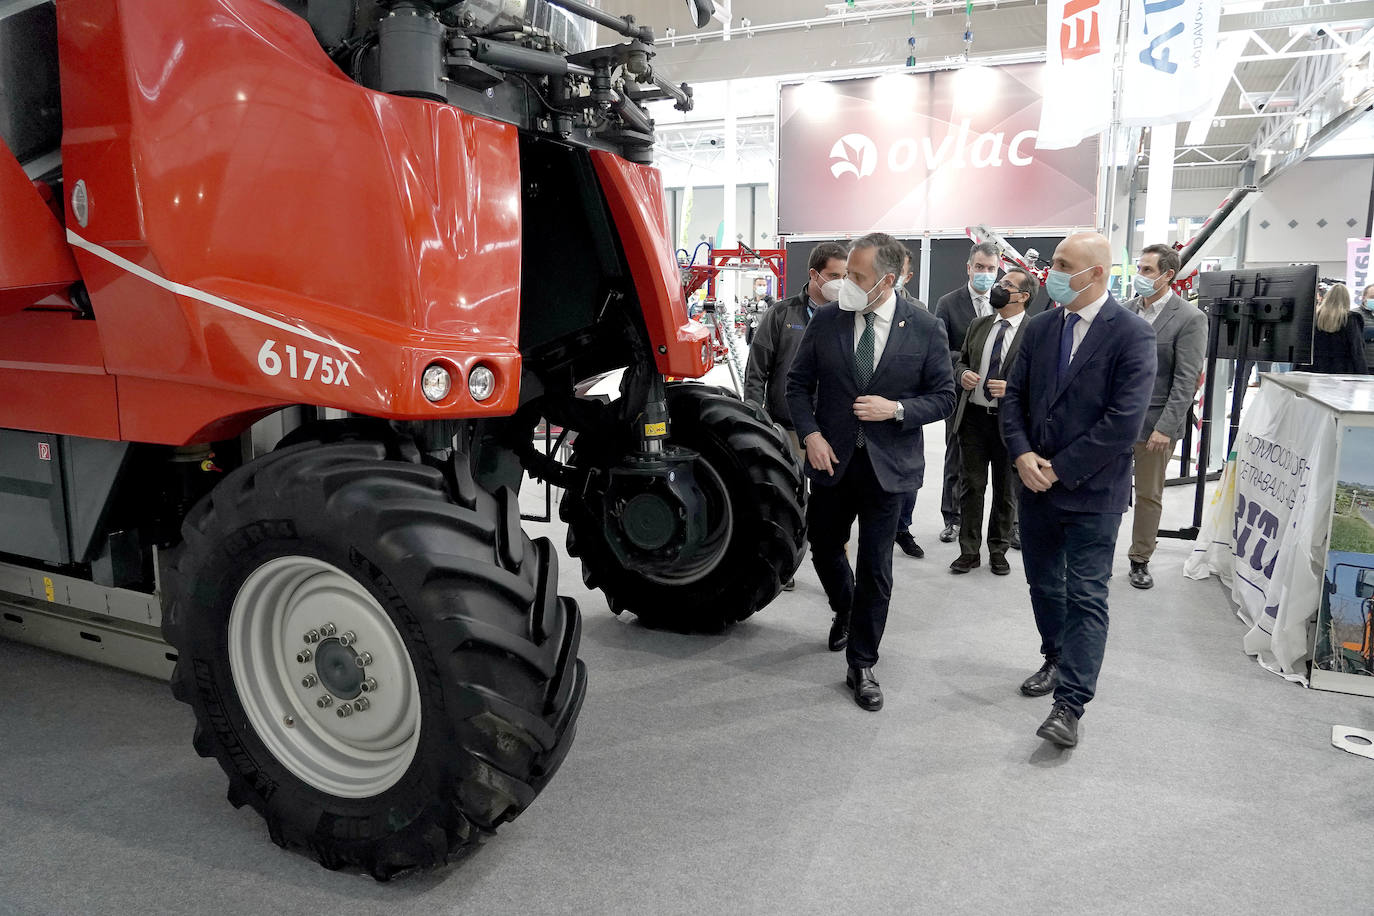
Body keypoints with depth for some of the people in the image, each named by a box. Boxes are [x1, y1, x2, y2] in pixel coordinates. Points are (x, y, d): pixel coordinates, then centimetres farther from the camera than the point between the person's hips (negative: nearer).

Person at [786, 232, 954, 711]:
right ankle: (844, 611, 51)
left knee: (875, 570, 3)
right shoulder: (825, 320, -3)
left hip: (887, 467, -2)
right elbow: (798, 382, 4)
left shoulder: (925, 329, -6)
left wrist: (897, 409, -18)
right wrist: (810, 434, -9)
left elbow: (944, 397, -1)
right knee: (824, 548, 18)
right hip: (832, 460, 3)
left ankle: (861, 666, 20)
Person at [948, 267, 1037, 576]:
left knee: (1005, 491, 11)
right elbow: (960, 362, 17)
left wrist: (1012, 387, -23)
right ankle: (969, 551, 19)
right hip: (974, 416, 4)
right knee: (971, 486, 8)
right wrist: (962, 374, -5)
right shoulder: (979, 325, 8)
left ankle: (998, 551, 27)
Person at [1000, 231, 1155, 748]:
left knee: (1085, 597, -3)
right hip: (1036, 485, 6)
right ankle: (1056, 660, 40)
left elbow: (1125, 419, -17)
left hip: (1092, 491, -6)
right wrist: (1022, 456, -9)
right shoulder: (1039, 327, 6)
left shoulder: (1132, 334, -11)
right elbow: (1013, 397, 7)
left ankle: (1069, 705, 1)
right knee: (1043, 584, 18)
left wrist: (1061, 469, -15)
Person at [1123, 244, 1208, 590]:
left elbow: (1186, 380, -12)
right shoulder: (1125, 310, 4)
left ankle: (1140, 560, 24)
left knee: (1149, 495, 10)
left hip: (1155, 421, -4)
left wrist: (1166, 427, -17)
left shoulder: (1190, 319, -9)